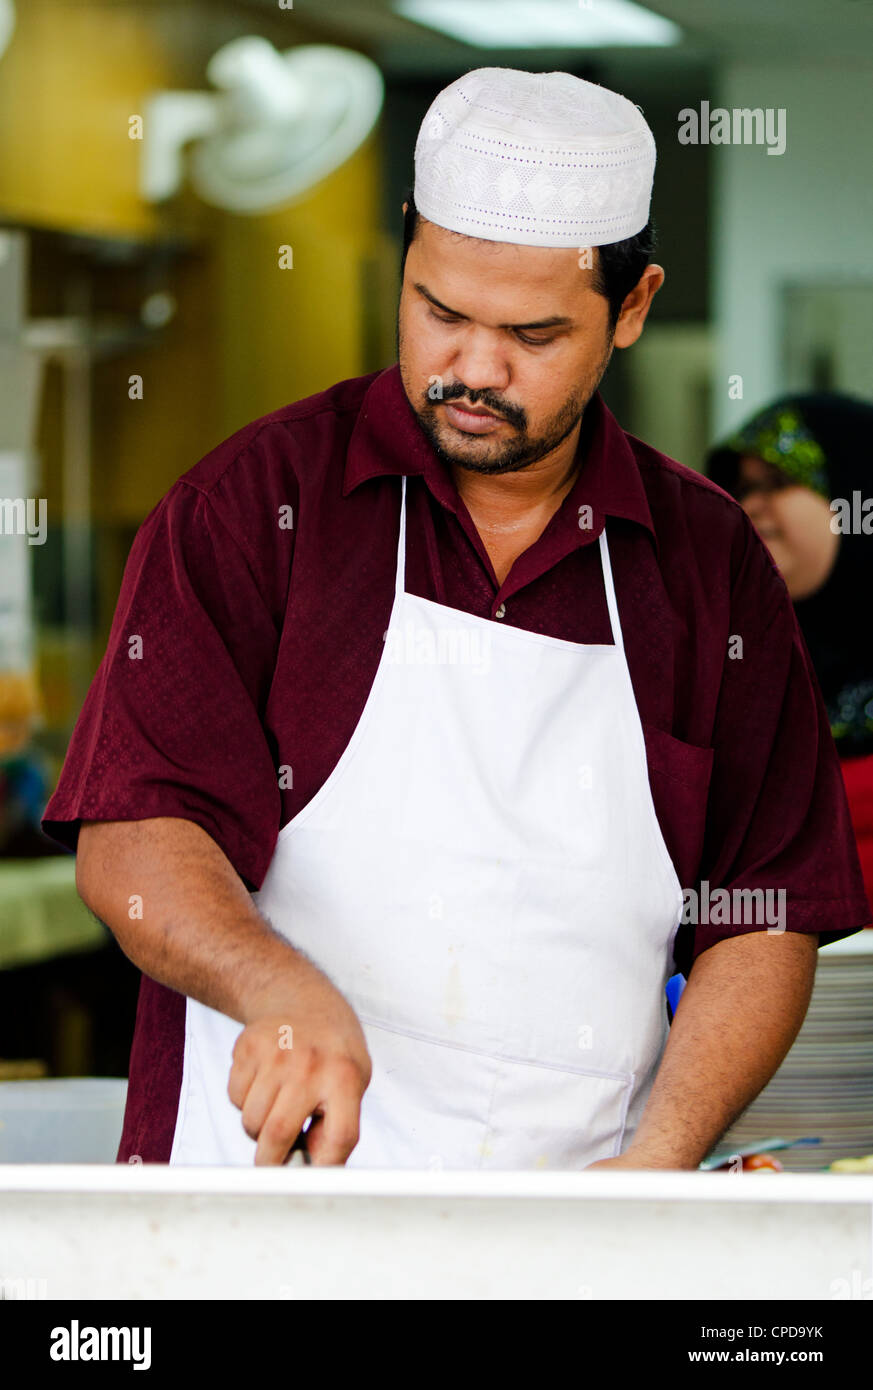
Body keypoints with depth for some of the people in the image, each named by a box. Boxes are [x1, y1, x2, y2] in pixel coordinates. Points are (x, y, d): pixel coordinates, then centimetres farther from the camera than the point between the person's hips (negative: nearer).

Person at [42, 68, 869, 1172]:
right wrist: (286, 991, -23)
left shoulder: (709, 563, 12)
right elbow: (129, 845, -4)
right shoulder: (260, 499, 4)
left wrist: (659, 1160, -3)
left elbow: (768, 921, 13)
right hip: (273, 1186, -2)